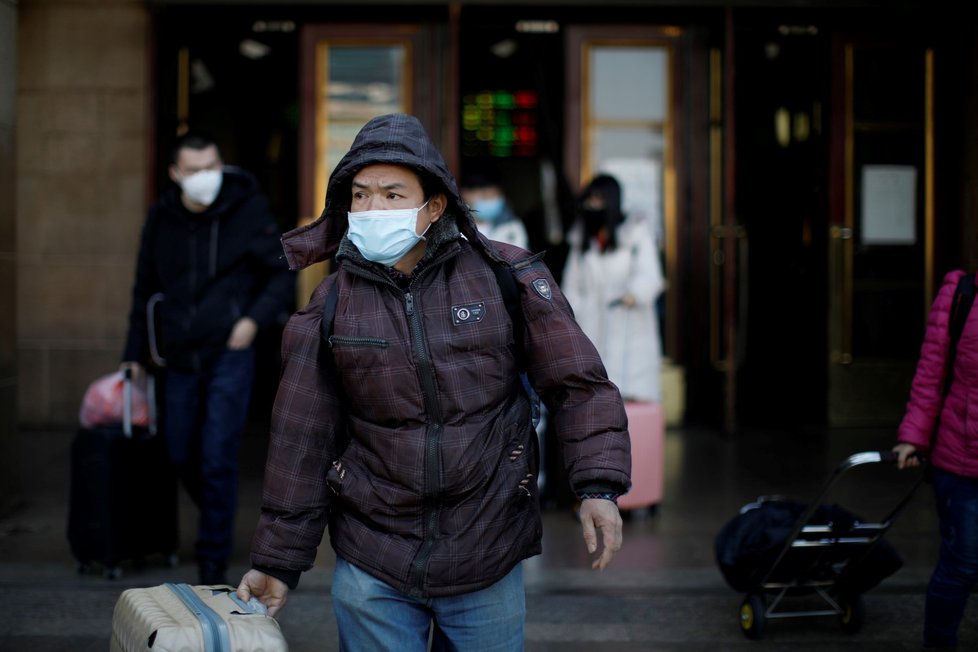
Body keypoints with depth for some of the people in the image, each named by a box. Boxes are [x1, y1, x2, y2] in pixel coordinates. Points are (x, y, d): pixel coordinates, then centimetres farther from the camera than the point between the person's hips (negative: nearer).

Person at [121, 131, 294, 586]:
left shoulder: (247, 210, -7)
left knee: (217, 459, -7)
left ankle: (214, 562, 4)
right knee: (181, 455, 13)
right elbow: (145, 289, 15)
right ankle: (218, 519, 40)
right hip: (180, 359, 5)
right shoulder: (161, 219, 4)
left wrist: (256, 318, -16)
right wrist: (136, 353, 15)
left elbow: (283, 273, 0)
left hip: (229, 355, -5)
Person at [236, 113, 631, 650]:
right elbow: (300, 441, 2)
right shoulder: (329, 307, -1)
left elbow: (577, 384, -2)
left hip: (490, 566, 0)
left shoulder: (507, 277, -5)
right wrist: (277, 561, 4)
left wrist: (598, 486, -13)